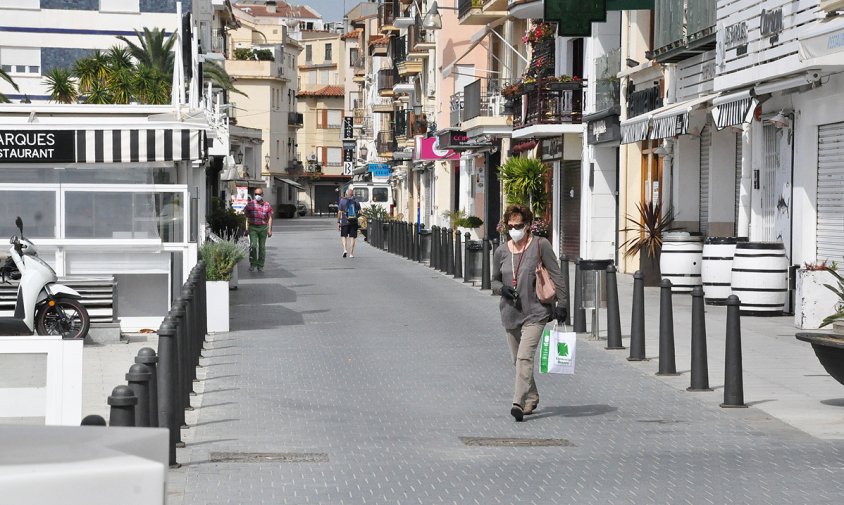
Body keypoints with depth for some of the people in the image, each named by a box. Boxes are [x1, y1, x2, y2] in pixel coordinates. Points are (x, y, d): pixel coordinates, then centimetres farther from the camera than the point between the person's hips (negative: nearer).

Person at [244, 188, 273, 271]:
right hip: (253, 228, -1)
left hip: (263, 228, 1)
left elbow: (270, 218, 2)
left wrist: (270, 230, -5)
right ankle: (252, 264, 0)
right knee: (253, 246, -13)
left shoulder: (267, 205, 3)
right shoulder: (250, 204, 2)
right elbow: (245, 216, 3)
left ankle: (260, 266, 12)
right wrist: (246, 228, -3)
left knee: (262, 247, 4)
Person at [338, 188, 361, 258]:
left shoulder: (342, 201, -2)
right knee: (352, 237, 6)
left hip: (345, 222, -2)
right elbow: (360, 213, 4)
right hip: (354, 222, 2)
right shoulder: (356, 202, 4)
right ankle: (351, 253, 5)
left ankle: (344, 249, -9)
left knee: (343, 236, 11)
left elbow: (339, 212, -4)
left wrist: (338, 221, 3)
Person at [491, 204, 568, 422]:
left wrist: (562, 303, -8)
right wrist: (502, 288, -6)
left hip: (535, 312, -5)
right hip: (510, 312, 5)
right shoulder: (501, 251, 6)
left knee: (525, 357, -18)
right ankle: (531, 399, 31)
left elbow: (556, 276, -3)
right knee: (517, 360, 13)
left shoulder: (541, 245, -6)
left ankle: (519, 402, -23)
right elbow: (494, 280, 17)